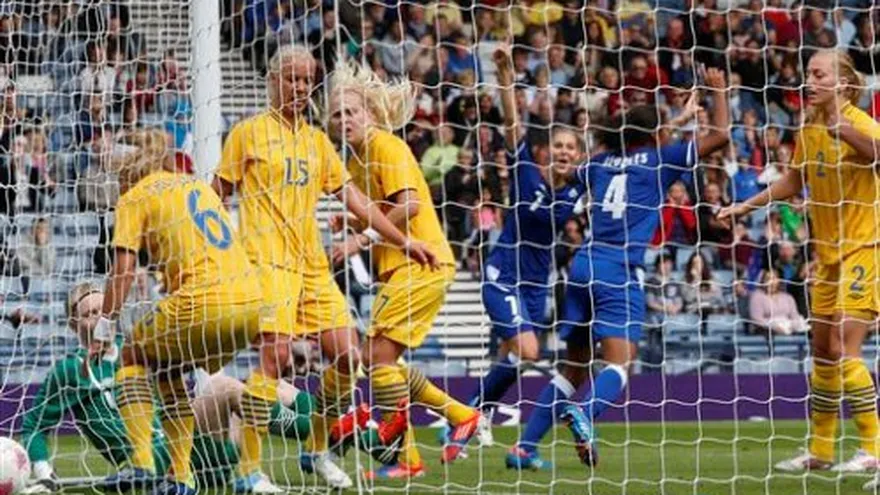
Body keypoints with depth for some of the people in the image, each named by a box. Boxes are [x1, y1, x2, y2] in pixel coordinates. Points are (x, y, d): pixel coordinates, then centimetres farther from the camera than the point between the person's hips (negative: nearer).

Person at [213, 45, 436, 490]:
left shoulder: (317, 140, 17)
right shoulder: (249, 132, 2)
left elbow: (352, 197, 19)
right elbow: (218, 193, 3)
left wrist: (402, 241, 15)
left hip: (312, 264, 6)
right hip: (267, 260, -6)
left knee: (347, 355, -1)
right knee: (274, 355, -19)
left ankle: (318, 452, 17)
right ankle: (248, 467, -15)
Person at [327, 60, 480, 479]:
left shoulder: (386, 147, -10)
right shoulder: (356, 158, 16)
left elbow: (408, 206, -21)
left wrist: (362, 238, -21)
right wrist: (350, 223, 5)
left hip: (420, 262, -9)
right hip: (398, 268, 9)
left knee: (378, 354, -13)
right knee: (379, 359, 9)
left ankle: (406, 457, -10)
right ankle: (460, 415, 18)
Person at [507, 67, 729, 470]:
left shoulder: (600, 163, 17)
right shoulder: (657, 160, 3)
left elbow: (572, 177, 41)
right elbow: (719, 136, 3)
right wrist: (718, 91, 18)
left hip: (584, 266, 6)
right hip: (620, 270, -6)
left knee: (575, 365, 14)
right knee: (620, 362, -15)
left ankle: (526, 447, 7)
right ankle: (585, 416, -45)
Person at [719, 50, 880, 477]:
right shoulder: (810, 129, 8)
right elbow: (793, 181, 24)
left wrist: (841, 126, -51)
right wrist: (747, 206, 22)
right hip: (829, 253, 8)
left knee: (842, 347, -15)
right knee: (822, 350, 11)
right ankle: (820, 450, 22)